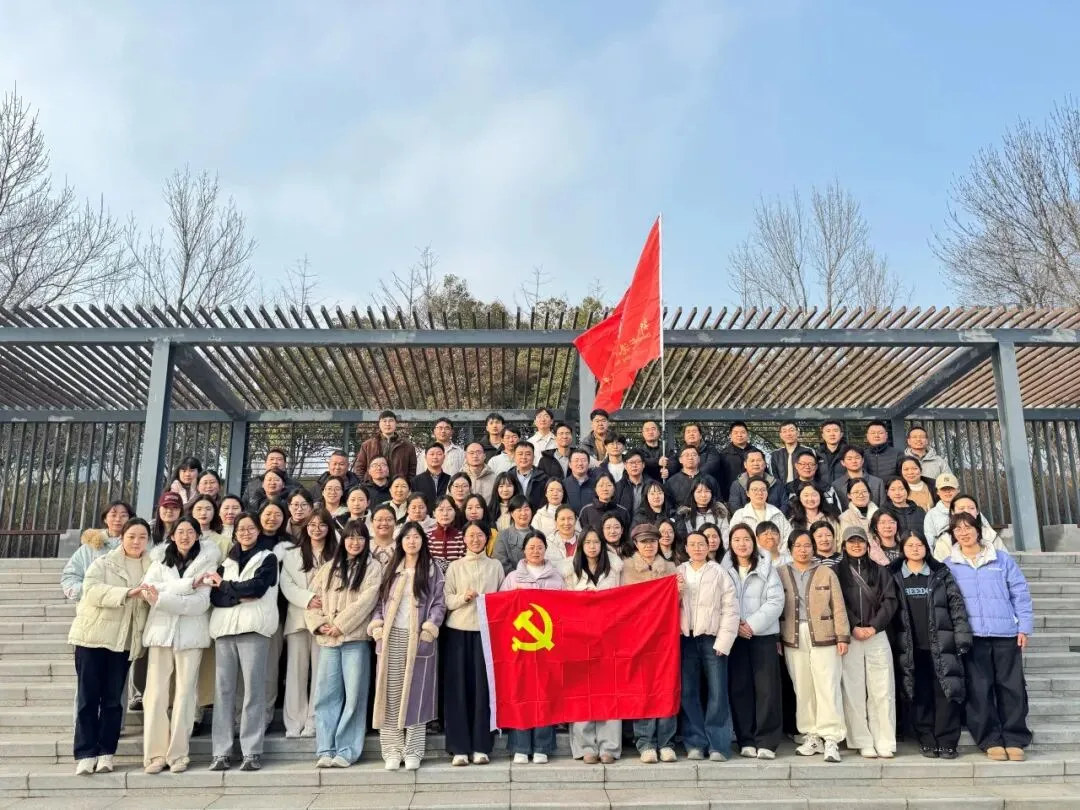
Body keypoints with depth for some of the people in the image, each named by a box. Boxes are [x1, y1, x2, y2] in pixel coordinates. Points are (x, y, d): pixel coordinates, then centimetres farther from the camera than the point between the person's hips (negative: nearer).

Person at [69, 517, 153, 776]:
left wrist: (153, 596, -20)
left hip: (124, 641, 2)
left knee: (113, 699, 5)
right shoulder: (102, 563, 2)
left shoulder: (151, 568, 10)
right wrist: (127, 593, -27)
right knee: (88, 698, -1)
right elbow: (92, 590, -15)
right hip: (92, 637, -2)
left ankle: (106, 753, 12)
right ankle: (86, 754, 5)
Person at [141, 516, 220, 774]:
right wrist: (187, 585, -13)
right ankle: (155, 754, 4)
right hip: (160, 632, 2)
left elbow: (201, 603, -7)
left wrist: (162, 598, -14)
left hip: (191, 634, -2)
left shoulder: (206, 562, 4)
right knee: (156, 694, -2)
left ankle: (178, 754, 6)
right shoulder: (161, 562, 13)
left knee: (184, 694, -1)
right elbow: (148, 589, -6)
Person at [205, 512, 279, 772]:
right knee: (223, 688, -1)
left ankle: (252, 752, -6)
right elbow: (214, 596, 7)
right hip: (224, 627, 4)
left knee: (253, 688, -7)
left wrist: (224, 585, 4)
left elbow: (257, 586, -7)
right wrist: (240, 595, -8)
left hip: (253, 626, -4)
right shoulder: (226, 563, 22)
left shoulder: (268, 558, 10)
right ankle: (221, 752, 1)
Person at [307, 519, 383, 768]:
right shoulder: (329, 568, 17)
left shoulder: (372, 567, 3)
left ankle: (346, 751, 4)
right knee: (326, 695, 3)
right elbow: (313, 597, 12)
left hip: (356, 638, -3)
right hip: (327, 639, 4)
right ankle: (325, 750, 9)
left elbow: (366, 601, -8)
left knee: (353, 695, -2)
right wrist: (318, 624, -4)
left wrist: (340, 625, -10)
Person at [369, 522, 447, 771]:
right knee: (391, 695, 1)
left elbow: (439, 603, 1)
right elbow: (380, 601, 11)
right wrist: (377, 627, -3)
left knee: (415, 694, -1)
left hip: (419, 639, -2)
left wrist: (429, 629, -11)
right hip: (392, 638, 2)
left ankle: (413, 751, 5)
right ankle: (393, 750, 6)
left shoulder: (432, 570, 6)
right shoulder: (391, 570, 14)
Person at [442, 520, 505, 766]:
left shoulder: (495, 566, 11)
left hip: (486, 630, 0)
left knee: (484, 686, -1)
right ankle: (459, 748, 3)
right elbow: (446, 600, 3)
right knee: (458, 687, -2)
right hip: (458, 630, 0)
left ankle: (481, 747, 6)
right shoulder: (455, 566, 10)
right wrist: (464, 598, -13)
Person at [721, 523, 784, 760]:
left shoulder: (767, 568, 4)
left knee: (766, 688, -4)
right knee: (739, 688, 2)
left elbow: (776, 601, -4)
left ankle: (766, 741, 2)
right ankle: (746, 741, 9)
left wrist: (753, 624, -12)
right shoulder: (723, 570, 8)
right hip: (734, 635, 1)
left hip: (763, 634, -1)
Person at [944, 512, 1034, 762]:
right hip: (972, 636, 0)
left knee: (1012, 686, 1)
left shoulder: (1002, 559, 8)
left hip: (1006, 634, 0)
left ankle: (1014, 739, 11)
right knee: (979, 689, -1)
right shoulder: (948, 566, 7)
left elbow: (1020, 593, 7)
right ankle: (991, 741, 8)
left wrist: (1024, 627, 0)